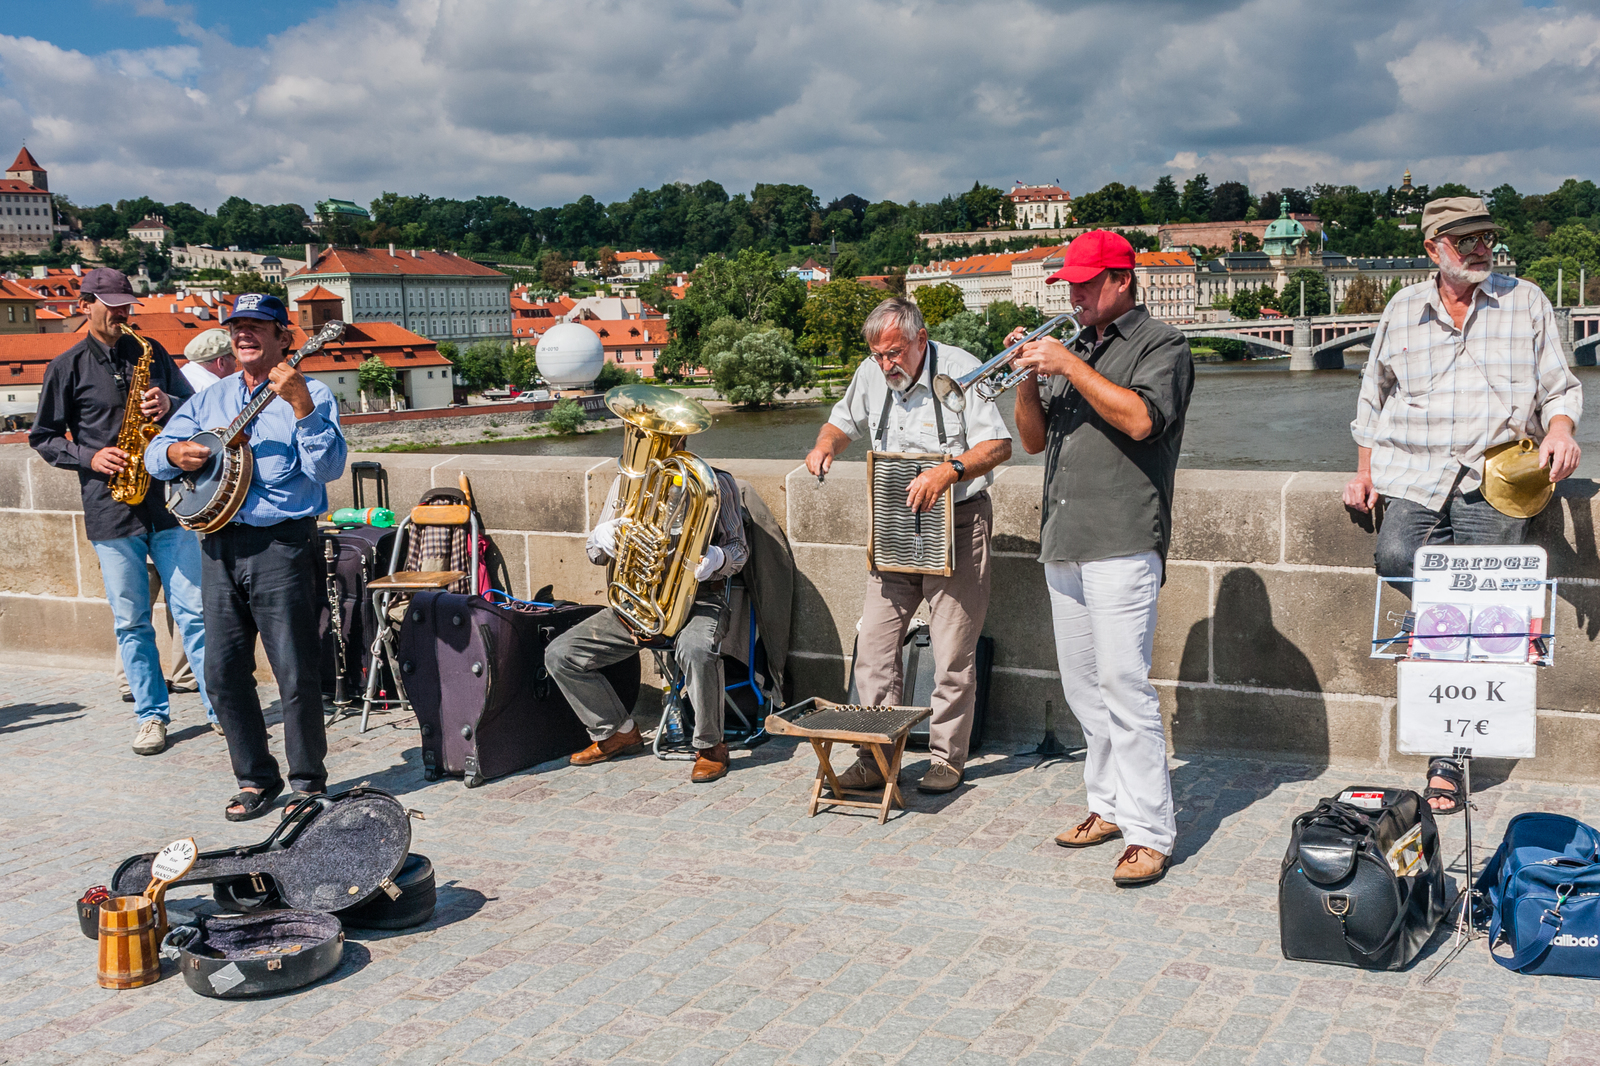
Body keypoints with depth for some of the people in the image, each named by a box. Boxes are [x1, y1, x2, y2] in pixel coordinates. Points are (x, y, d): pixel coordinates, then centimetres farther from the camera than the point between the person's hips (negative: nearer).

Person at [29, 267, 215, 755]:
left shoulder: (150, 352, 11)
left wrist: (170, 405, -6)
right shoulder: (66, 368, 4)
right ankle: (152, 714, 14)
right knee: (131, 621, 4)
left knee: (193, 611, 0)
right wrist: (89, 458, -10)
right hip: (111, 510, -1)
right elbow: (43, 438, 7)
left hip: (167, 500, 1)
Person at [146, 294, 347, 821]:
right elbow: (154, 454, 16)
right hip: (220, 543, 6)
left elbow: (327, 467, -15)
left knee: (297, 674, -4)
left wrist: (301, 406, -26)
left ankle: (308, 780, 12)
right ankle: (256, 778, 21)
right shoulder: (211, 398, 16)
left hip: (282, 545, -5)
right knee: (224, 672, 8)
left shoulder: (311, 394, -1)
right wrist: (174, 453, -6)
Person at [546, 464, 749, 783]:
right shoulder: (626, 482, 10)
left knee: (696, 649, -40)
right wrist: (601, 537, -12)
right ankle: (617, 732, 12)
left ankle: (710, 746, -16)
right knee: (560, 655, -9)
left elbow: (739, 549, 1)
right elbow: (596, 554, 14)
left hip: (698, 597, -5)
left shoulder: (715, 482, -2)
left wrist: (716, 557, -24)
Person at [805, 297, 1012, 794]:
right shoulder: (870, 375, 4)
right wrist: (825, 445, -2)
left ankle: (947, 758, 11)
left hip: (956, 523, -5)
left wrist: (948, 471, -32)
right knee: (874, 642, 0)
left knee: (953, 650, -2)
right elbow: (844, 421, 21)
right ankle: (874, 757, 8)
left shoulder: (961, 370, -12)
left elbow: (999, 445, -16)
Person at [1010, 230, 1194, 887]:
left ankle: (1150, 833, -8)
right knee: (1082, 685, 12)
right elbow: (1034, 440, 18)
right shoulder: (1075, 346, 20)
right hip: (1063, 545, 8)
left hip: (1123, 543, -8)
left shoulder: (1160, 344, 0)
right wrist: (1028, 381, 1)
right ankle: (1110, 805, 24)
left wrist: (1069, 366, -14)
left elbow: (1141, 419, -19)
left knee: (1124, 681, -12)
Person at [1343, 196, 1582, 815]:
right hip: (1415, 476, 2)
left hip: (1496, 480, -1)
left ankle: (1447, 755, 1)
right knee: (1395, 556, -30)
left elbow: (1559, 386, 11)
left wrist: (1560, 431, -11)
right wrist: (1365, 472, 14)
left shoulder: (1526, 303, 10)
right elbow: (1373, 397, 22)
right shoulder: (1402, 311, 14)